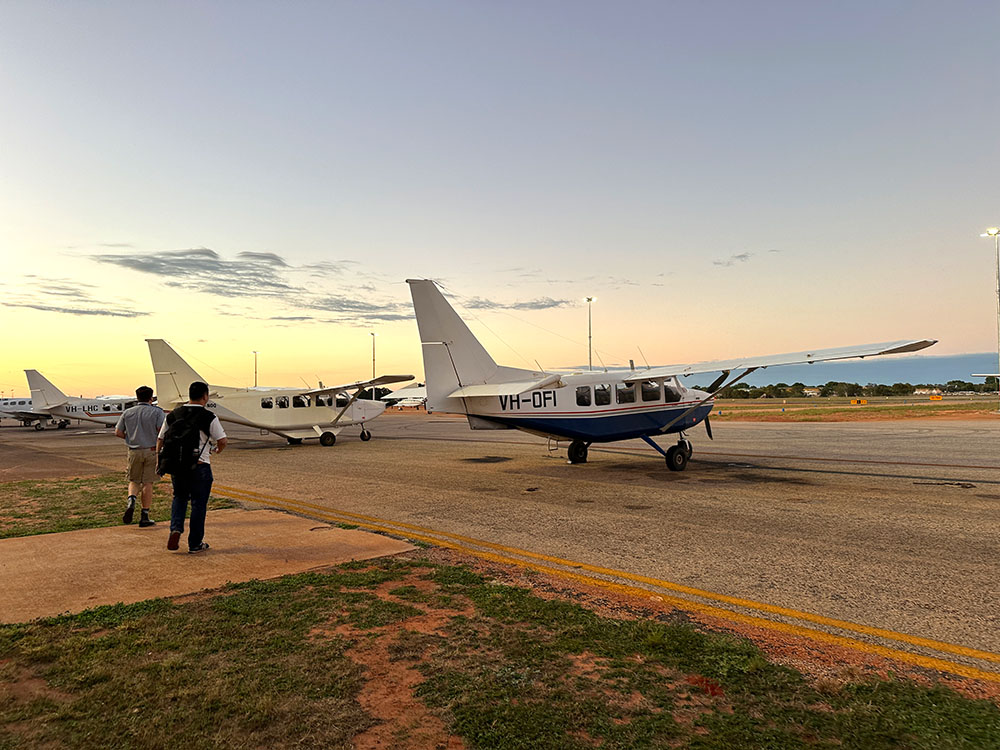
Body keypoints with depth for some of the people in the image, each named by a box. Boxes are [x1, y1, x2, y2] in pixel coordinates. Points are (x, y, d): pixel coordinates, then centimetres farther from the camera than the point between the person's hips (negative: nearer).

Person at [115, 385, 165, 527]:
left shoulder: (127, 412, 5)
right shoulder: (157, 412, -5)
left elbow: (118, 432, 5)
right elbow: (161, 431, -15)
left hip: (134, 451, 2)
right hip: (151, 451, -2)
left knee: (134, 481, 17)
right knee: (147, 483, 3)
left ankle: (131, 500, -13)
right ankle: (144, 517, 5)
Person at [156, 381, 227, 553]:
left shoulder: (172, 415, 6)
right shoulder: (209, 417, -8)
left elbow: (160, 440, 11)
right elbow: (222, 442, -10)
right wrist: (216, 450, 13)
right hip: (199, 466, -4)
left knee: (179, 497, 24)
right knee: (198, 503, 6)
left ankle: (175, 529, 3)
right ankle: (195, 544, 13)